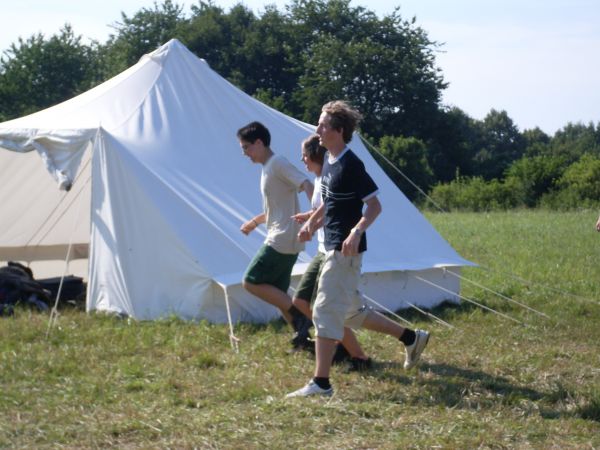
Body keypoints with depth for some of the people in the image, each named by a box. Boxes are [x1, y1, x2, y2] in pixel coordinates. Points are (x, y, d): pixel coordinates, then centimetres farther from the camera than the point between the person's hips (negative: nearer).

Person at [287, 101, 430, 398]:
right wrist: (312, 222, 13)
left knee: (326, 312, -9)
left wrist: (356, 232, -30)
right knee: (351, 312, 18)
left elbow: (374, 205, -17)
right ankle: (411, 338, 30)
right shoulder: (329, 162, 12)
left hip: (346, 250, -10)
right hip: (333, 248, 10)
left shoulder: (350, 165, -16)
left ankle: (321, 383, -6)